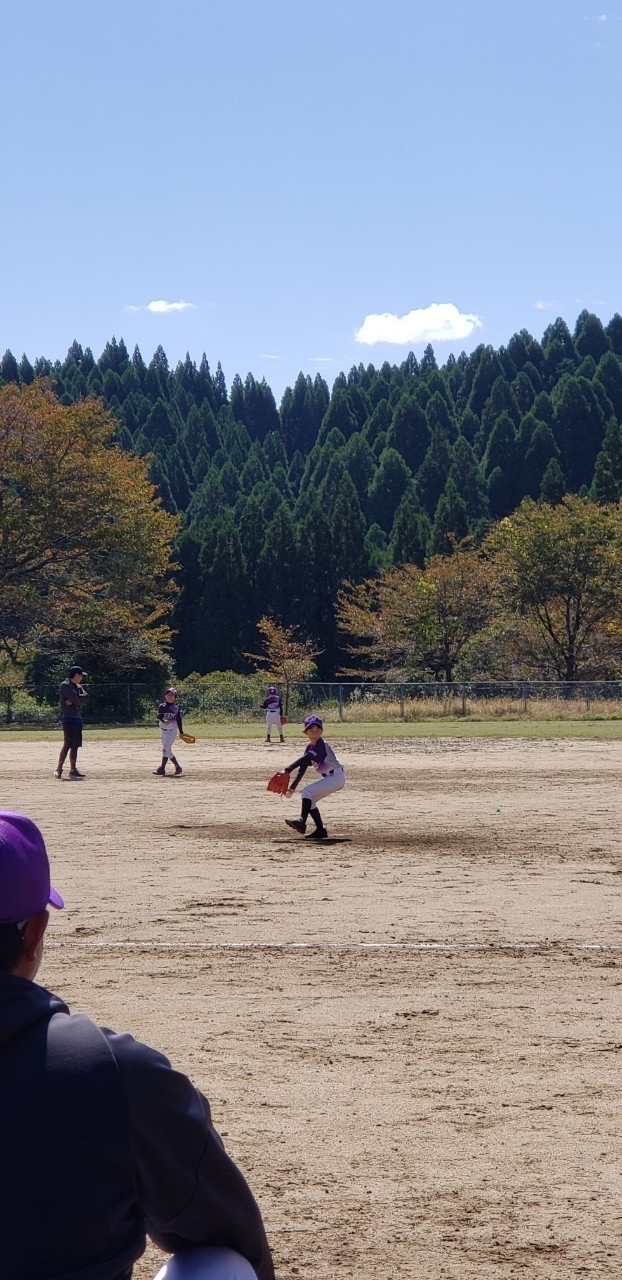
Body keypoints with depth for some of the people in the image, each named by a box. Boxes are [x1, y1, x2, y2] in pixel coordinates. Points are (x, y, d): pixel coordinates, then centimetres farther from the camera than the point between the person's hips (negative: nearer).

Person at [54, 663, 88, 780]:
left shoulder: (78, 687, 18)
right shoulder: (65, 685, -10)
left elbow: (85, 697, 0)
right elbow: (77, 699, -19)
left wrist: (73, 700, -13)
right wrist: (78, 699, 1)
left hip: (77, 718, 9)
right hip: (68, 718, -9)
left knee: (75, 745, 9)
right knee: (67, 744, -13)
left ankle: (73, 770, 13)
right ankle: (58, 769, -13)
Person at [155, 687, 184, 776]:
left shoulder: (176, 708, 1)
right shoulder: (162, 706, 3)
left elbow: (179, 720, 5)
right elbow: (158, 715, -13)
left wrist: (181, 732, 6)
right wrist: (163, 720, -33)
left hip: (172, 730, -4)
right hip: (163, 730, 4)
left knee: (166, 748, -15)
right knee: (167, 750, 7)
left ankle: (162, 768, -18)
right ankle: (178, 767, 20)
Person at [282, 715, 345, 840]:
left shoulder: (322, 745, -19)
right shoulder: (310, 748, 9)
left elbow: (304, 759, -29)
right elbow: (302, 769, 10)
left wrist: (287, 770, -35)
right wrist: (292, 788, 3)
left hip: (336, 777, -9)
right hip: (328, 778, 9)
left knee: (307, 791, -22)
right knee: (309, 799, 7)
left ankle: (302, 821, -34)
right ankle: (320, 830, 9)